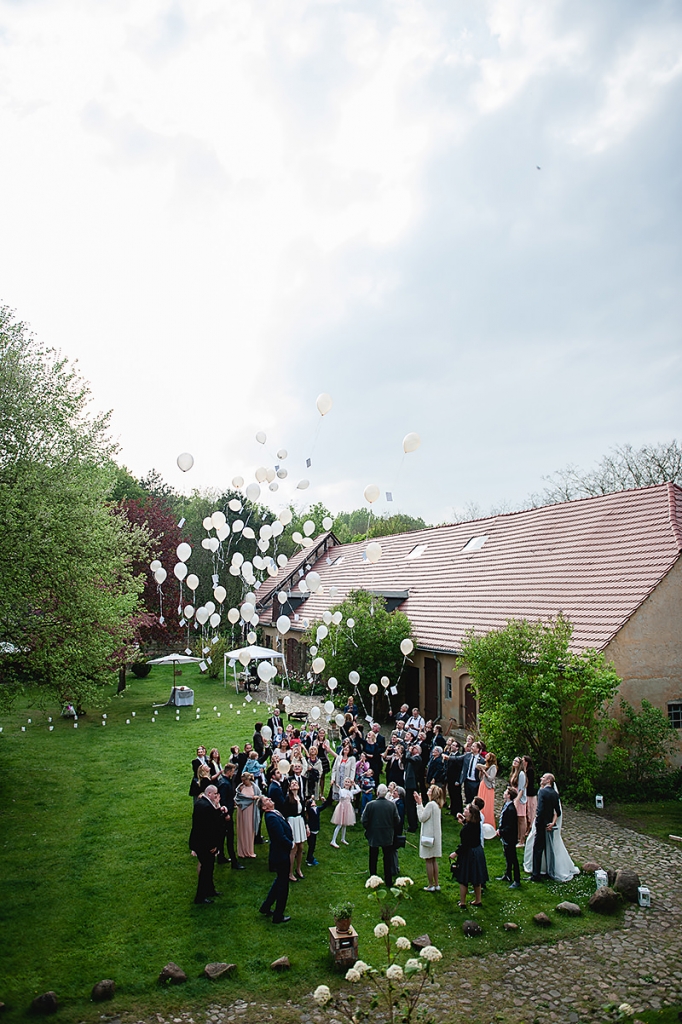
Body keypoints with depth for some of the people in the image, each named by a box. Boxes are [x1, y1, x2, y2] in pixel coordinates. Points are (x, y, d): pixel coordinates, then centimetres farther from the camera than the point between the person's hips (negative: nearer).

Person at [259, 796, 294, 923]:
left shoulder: (274, 814, 6)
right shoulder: (272, 817, -25)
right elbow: (281, 837, -27)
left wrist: (290, 842, -4)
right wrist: (291, 844, -10)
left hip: (279, 854, 10)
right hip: (281, 855, -10)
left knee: (280, 881, 25)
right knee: (283, 885, 4)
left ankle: (266, 907, 36)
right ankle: (278, 916, 17)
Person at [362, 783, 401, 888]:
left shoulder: (370, 805, -16)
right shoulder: (392, 805, -9)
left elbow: (364, 821, -11)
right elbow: (397, 821, -2)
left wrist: (368, 830, 8)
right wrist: (393, 831, 15)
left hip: (373, 836, -1)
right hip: (388, 837, 1)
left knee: (373, 859, 13)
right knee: (388, 859, 12)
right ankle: (389, 881, 15)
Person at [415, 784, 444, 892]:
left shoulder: (431, 804, -21)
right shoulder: (437, 804, 9)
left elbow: (422, 818, -18)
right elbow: (426, 814, 12)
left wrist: (419, 804, -12)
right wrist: (420, 803, 11)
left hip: (429, 836, -9)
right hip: (435, 835, 9)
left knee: (429, 861, 0)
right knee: (434, 860, 15)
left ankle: (431, 885, 6)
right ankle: (436, 885, 20)